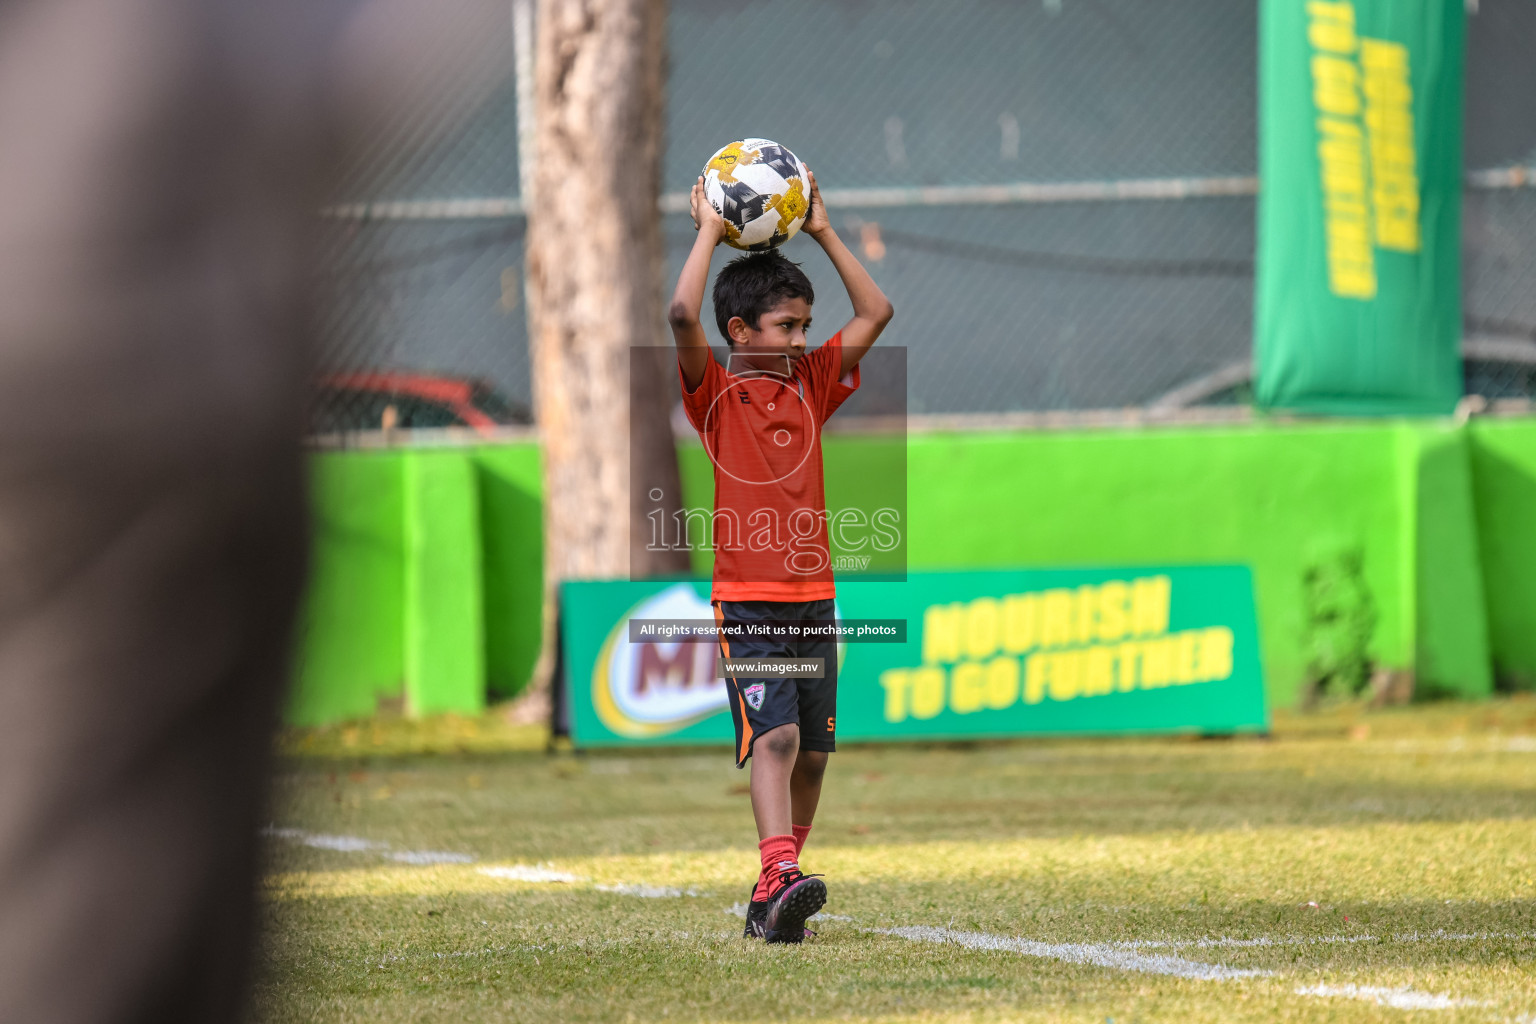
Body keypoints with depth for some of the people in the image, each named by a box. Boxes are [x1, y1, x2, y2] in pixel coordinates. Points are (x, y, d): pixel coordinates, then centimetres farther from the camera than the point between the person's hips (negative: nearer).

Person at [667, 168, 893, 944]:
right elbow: (682, 317, -19)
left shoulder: (812, 385, 13)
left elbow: (875, 314, 15)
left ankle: (774, 899, 15)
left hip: (813, 595, 6)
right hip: (747, 597, -6)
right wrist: (709, 233, -9)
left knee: (812, 750, 7)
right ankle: (782, 877, -32)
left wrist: (822, 233, 12)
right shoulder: (717, 393, -3)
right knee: (774, 737, -20)